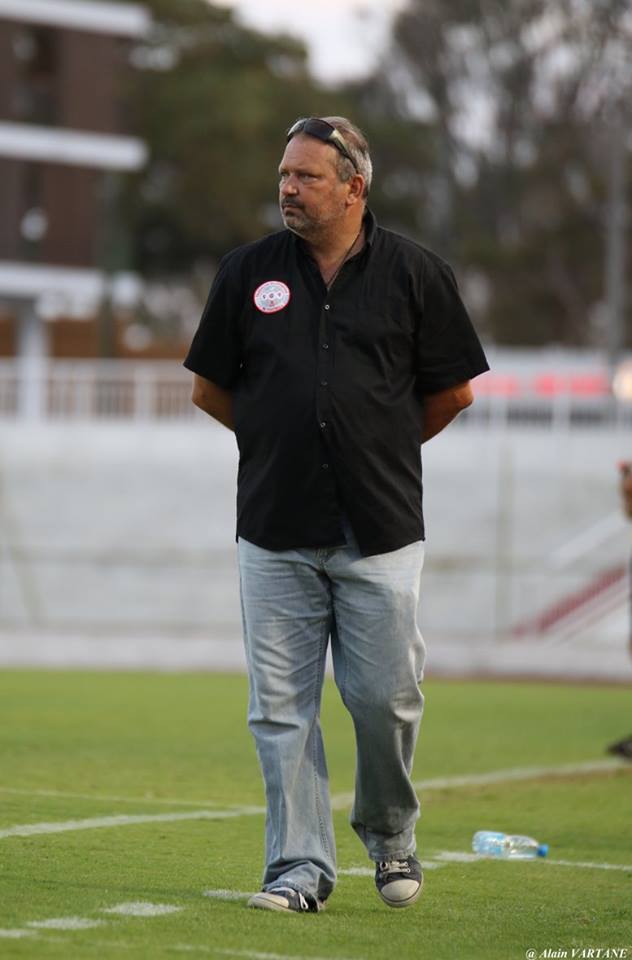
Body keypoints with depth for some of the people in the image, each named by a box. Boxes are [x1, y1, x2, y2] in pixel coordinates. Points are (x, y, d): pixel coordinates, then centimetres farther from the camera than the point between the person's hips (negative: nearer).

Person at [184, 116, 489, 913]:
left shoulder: (415, 273, 1)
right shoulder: (248, 271, 4)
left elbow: (453, 391, 10)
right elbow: (210, 387, 14)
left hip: (380, 530, -1)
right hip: (276, 529, 1)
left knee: (386, 697, 1)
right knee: (281, 706, 1)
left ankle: (390, 834, 26)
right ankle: (300, 867, 9)